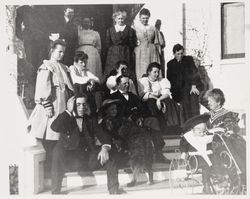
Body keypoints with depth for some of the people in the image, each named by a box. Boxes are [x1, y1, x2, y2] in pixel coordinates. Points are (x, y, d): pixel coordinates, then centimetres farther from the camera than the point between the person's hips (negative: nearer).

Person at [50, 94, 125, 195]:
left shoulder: (91, 120, 13)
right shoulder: (66, 120, 3)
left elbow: (103, 136, 4)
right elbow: (54, 127, -20)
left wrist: (105, 148, -18)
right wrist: (68, 111, -16)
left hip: (88, 155, 3)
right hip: (70, 159, -3)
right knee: (57, 152, -31)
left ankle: (114, 190, -13)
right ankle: (56, 191, -25)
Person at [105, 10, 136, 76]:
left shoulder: (129, 30, 4)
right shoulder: (110, 30, 10)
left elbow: (132, 44, 3)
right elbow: (108, 44, 10)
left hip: (125, 56, -1)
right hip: (113, 56, 1)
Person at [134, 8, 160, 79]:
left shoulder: (153, 28, 11)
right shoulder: (135, 28, 3)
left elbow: (156, 43, 13)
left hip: (151, 52, 2)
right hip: (140, 53, -2)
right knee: (141, 73, -5)